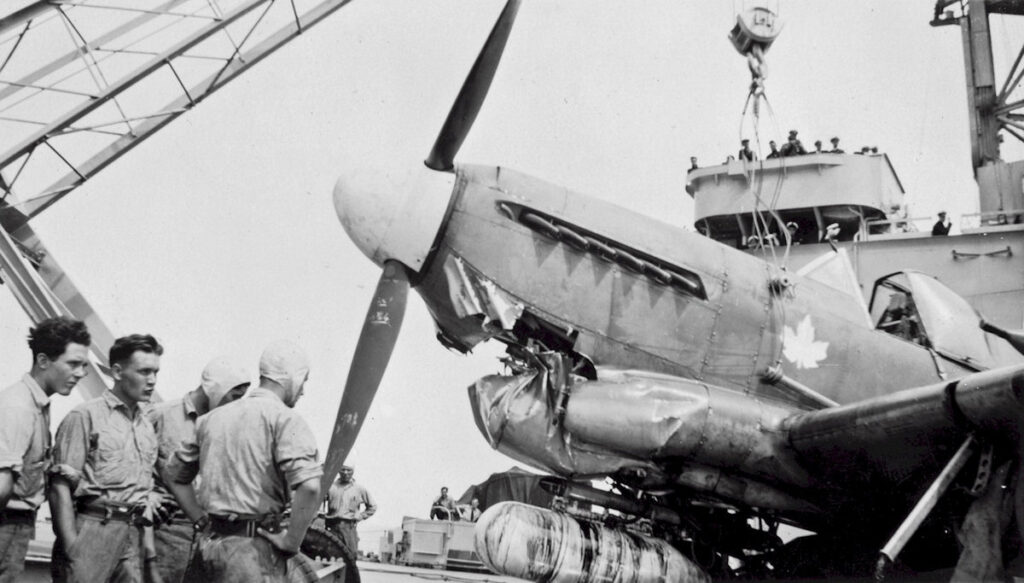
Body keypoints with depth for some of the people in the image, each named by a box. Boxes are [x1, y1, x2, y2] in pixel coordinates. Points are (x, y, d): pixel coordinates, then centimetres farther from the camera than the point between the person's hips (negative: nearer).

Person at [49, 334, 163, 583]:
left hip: (134, 536, 6)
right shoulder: (86, 416, -1)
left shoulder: (147, 427, 18)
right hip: (93, 528, -6)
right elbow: (61, 486, -7)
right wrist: (70, 545, -14)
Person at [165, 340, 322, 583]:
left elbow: (173, 475, 22)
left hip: (209, 543, 7)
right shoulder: (285, 419, -8)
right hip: (255, 549, -7)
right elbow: (309, 486, -23)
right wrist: (291, 541, -13)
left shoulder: (212, 418, 14)